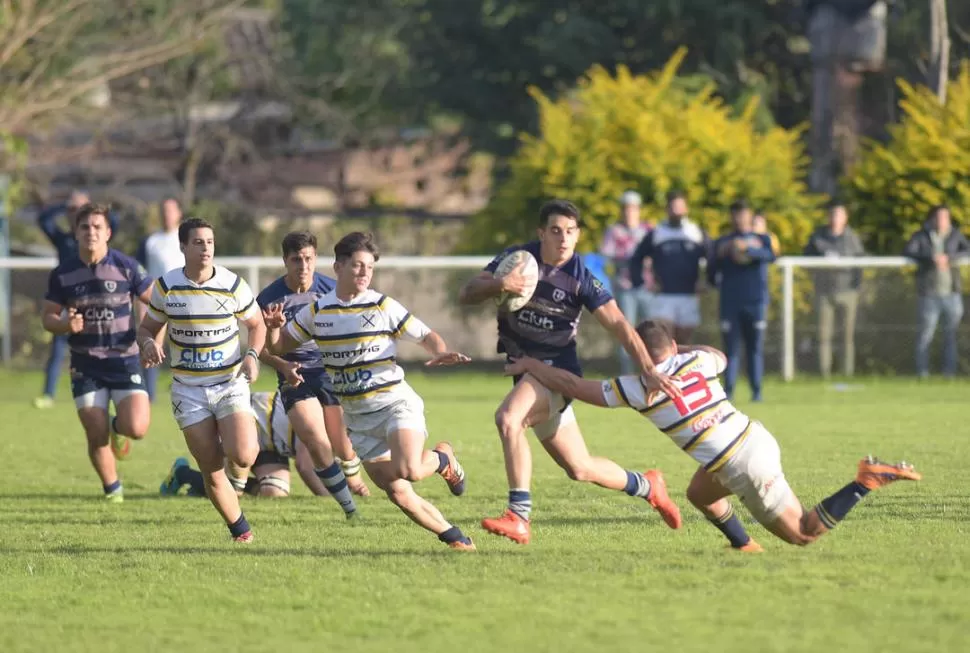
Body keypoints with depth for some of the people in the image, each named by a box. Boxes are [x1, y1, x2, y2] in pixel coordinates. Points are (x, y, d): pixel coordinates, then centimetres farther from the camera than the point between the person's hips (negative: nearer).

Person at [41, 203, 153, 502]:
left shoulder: (126, 267, -6)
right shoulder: (62, 274, -3)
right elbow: (48, 317, 5)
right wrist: (65, 325, -18)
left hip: (124, 360, -1)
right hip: (85, 365, 1)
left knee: (136, 429, -17)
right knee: (97, 437, -2)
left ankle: (117, 426, 21)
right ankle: (112, 489, 24)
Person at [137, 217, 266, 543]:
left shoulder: (233, 285, -5)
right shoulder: (166, 286, -3)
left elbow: (257, 324, 9)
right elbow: (147, 328, 9)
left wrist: (252, 355, -10)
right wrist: (148, 344, -15)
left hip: (230, 383, -1)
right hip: (188, 390, 1)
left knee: (242, 455, -22)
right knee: (211, 470, -3)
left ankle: (239, 478, 16)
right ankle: (240, 529, 15)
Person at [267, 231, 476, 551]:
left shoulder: (383, 306, -4)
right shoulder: (316, 311, 5)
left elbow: (426, 336, 1)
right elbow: (279, 346, 13)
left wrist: (441, 353, -21)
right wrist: (273, 327, -10)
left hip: (395, 402, -3)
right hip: (357, 416, 3)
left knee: (408, 471, -29)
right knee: (398, 495, -3)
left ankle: (441, 458, 5)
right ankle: (454, 537, 13)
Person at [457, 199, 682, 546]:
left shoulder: (582, 278, -13)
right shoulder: (516, 258, -4)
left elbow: (618, 325, -17)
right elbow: (466, 295, -8)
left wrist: (649, 370, -28)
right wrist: (498, 284, -30)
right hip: (524, 368, 5)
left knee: (507, 417, -33)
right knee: (580, 468, 11)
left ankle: (519, 517, -31)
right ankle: (646, 486, 37)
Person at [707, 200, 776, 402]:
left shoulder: (762, 239, 12)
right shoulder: (722, 243, 15)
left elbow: (770, 256, -11)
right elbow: (711, 275, 11)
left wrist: (748, 248, -28)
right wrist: (720, 255, -8)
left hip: (756, 301, 0)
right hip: (730, 303, 0)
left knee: (755, 348, 1)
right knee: (731, 348, -6)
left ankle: (756, 390, 4)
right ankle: (728, 389, -10)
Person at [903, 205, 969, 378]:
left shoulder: (955, 235, 9)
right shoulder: (921, 236, 4)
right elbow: (908, 252, -9)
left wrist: (950, 258, -19)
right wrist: (931, 259, -23)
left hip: (951, 292, 2)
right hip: (930, 293, -2)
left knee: (951, 333, 3)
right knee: (926, 333, -2)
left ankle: (950, 371, 8)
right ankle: (922, 372, 6)